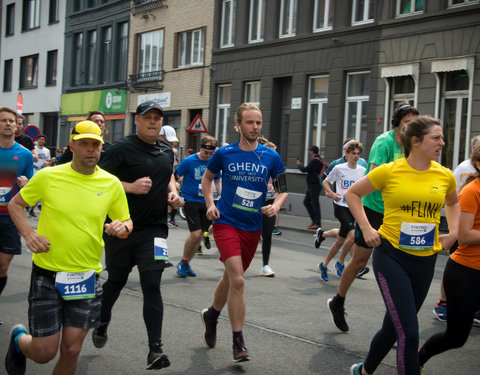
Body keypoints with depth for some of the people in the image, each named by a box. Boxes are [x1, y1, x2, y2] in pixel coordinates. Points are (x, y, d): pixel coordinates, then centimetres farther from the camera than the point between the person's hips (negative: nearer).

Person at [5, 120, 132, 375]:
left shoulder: (112, 184, 0)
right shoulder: (48, 176, -7)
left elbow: (125, 221, 12)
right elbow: (15, 204, 6)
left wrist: (123, 227, -12)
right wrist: (28, 234, -10)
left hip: (87, 277, 2)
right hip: (47, 275, -2)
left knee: (71, 351, 4)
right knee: (44, 353, 2)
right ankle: (19, 339, 37)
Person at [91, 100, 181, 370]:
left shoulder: (167, 151, 11)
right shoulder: (122, 149, -8)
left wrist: (173, 192, 8)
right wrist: (130, 187, -22)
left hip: (154, 229, 3)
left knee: (152, 285, -7)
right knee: (116, 280, 14)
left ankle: (155, 348, -7)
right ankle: (102, 325, 42)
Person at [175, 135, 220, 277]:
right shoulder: (189, 161, -9)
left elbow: (217, 181, 17)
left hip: (205, 202, 5)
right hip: (190, 200, -5)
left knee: (200, 235, 5)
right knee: (195, 233, -14)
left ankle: (186, 263, 21)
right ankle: (182, 263, 6)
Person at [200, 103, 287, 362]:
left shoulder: (271, 157, 0)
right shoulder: (224, 154, -4)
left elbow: (283, 189, 8)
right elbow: (207, 178, 13)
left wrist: (276, 205, -12)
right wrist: (210, 204, -1)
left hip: (253, 227, 4)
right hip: (226, 223, -3)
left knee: (231, 277, 18)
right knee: (237, 281, -16)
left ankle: (211, 315, 47)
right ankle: (238, 343, -7)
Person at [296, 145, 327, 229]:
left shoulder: (314, 161, -17)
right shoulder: (320, 160, 14)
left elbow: (305, 170, -18)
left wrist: (299, 165, 1)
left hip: (314, 185, -10)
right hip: (312, 185, 10)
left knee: (315, 203, -6)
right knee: (306, 201, 14)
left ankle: (317, 223, -3)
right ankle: (314, 220, 17)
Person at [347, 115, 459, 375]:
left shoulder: (445, 176, 3)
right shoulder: (389, 171, -8)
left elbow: (453, 203, 26)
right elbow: (352, 194, 5)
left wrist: (453, 232, 11)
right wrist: (366, 229, -4)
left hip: (425, 260, 5)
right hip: (391, 256, -5)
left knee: (393, 327, 16)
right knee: (408, 332, -13)